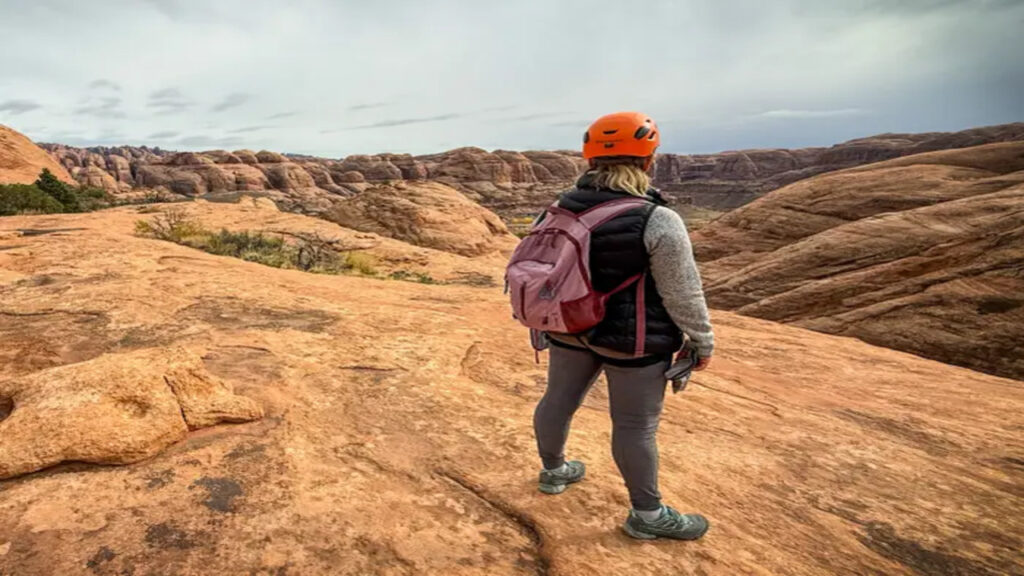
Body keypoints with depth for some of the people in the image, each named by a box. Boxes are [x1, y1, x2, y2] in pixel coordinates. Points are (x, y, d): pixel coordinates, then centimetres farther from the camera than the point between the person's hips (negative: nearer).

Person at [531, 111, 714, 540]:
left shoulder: (562, 208, -2)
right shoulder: (658, 222, -20)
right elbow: (683, 294, -16)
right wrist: (702, 342, -2)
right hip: (632, 340, -6)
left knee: (559, 399, 20)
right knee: (635, 426, 7)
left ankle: (553, 471, 42)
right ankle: (647, 515, 24)